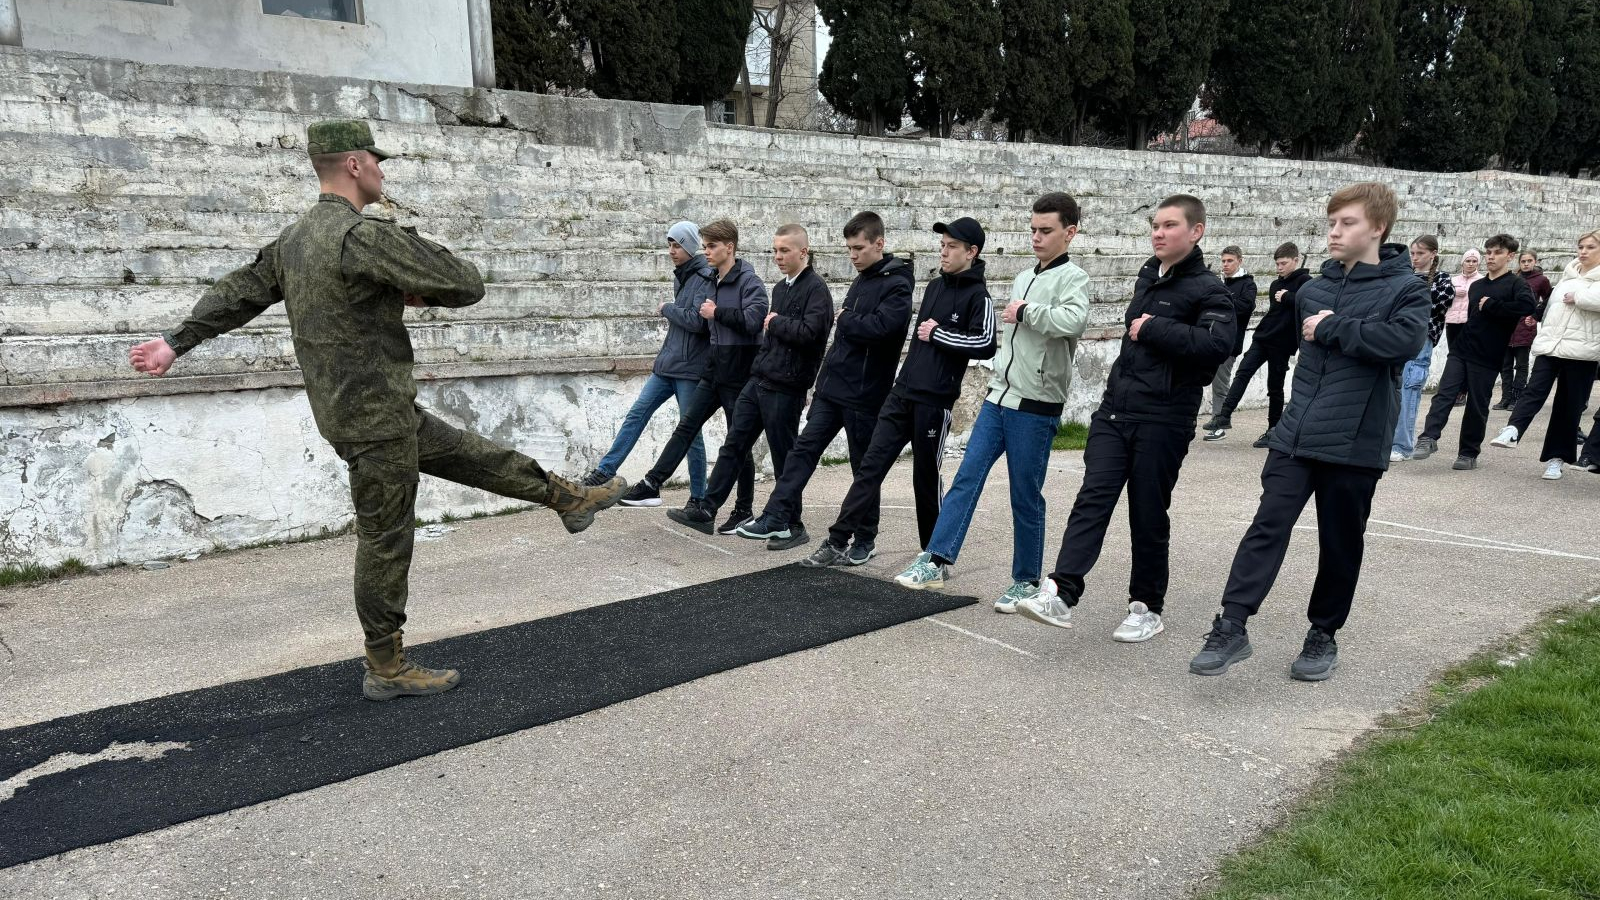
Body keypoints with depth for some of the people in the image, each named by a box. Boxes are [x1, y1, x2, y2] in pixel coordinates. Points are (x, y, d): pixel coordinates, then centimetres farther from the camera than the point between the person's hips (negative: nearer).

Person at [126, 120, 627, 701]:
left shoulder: (295, 239, 8)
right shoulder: (366, 236, -22)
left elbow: (236, 292, 16)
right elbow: (467, 285, -21)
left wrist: (176, 342, 24)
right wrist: (416, 292, 0)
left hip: (353, 409, 9)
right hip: (374, 417, -9)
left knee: (474, 455, 19)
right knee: (386, 540, 2)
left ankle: (570, 500, 33)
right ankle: (386, 670, 14)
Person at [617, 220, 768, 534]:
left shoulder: (749, 281, -13)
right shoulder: (712, 280, 11)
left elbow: (753, 319, -27)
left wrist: (717, 312, -18)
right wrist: (707, 314, 0)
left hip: (739, 374, -7)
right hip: (715, 369, 7)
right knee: (686, 425, 7)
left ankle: (744, 511, 14)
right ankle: (652, 486, 12)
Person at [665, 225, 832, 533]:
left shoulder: (816, 289, -10)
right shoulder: (780, 288, 16)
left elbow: (809, 333, -23)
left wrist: (776, 322, -10)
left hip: (785, 387, -8)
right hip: (758, 380, 8)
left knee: (784, 456, 2)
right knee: (733, 445, 9)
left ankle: (792, 524, 15)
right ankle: (706, 510, 15)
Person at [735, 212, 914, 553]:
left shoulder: (896, 285, -11)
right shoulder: (860, 281, 15)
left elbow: (878, 326, -26)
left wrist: (843, 319, -11)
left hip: (864, 394, -7)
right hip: (831, 387, 7)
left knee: (864, 467, 4)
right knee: (804, 448, 1)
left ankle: (865, 538, 17)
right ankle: (776, 518, 3)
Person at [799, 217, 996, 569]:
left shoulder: (977, 295, -6)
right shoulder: (934, 287, 16)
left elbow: (985, 344, -19)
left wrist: (938, 334, -12)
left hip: (934, 401, -6)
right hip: (902, 392, 6)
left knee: (926, 478, 4)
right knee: (871, 465, 0)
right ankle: (837, 542, -1)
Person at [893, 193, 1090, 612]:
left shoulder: (1072, 278, -8)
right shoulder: (1023, 278, 14)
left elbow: (1073, 320, -31)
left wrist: (1025, 311, -18)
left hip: (1036, 407, -6)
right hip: (999, 398, 7)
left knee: (1026, 497, 3)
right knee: (967, 478, 0)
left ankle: (1026, 580, 17)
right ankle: (936, 561, 1)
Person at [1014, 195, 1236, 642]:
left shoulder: (1209, 290, -6)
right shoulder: (1147, 278, 17)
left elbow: (1216, 345, -23)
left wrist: (1153, 329, -17)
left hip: (1162, 421, -6)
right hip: (1114, 411, 6)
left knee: (1149, 513, 3)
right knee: (1092, 499, -6)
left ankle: (1147, 606, 17)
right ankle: (1061, 593, -13)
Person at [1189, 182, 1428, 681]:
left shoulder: (1405, 289, -3)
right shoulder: (1313, 290, 11)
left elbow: (1405, 339, -23)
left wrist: (1331, 328, -17)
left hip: (1355, 443, -3)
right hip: (1295, 435, 3)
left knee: (1340, 544, 9)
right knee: (1268, 526, -7)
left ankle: (1324, 634, 25)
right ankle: (1232, 627, -7)